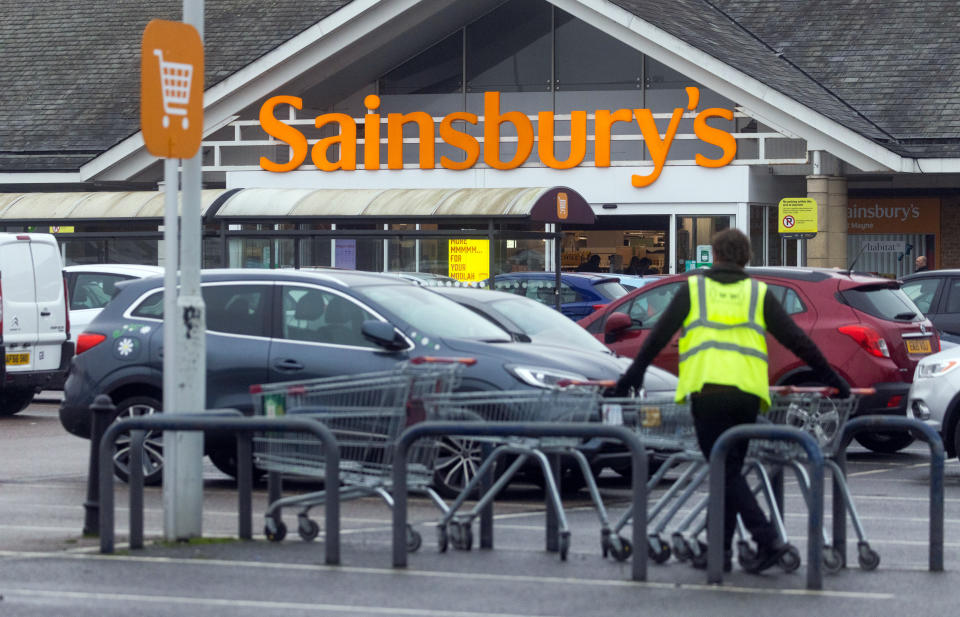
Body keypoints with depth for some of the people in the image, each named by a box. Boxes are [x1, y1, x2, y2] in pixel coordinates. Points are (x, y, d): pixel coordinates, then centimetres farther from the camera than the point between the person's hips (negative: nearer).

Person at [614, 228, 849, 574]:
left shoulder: (694, 288, 11)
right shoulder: (758, 293, 13)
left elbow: (660, 334, 12)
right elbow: (796, 339, 11)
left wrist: (636, 372, 23)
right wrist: (831, 378, 17)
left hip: (707, 390, -3)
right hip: (746, 394, 3)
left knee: (726, 471, -4)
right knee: (729, 471, 12)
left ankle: (768, 540, -19)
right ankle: (719, 550, 14)